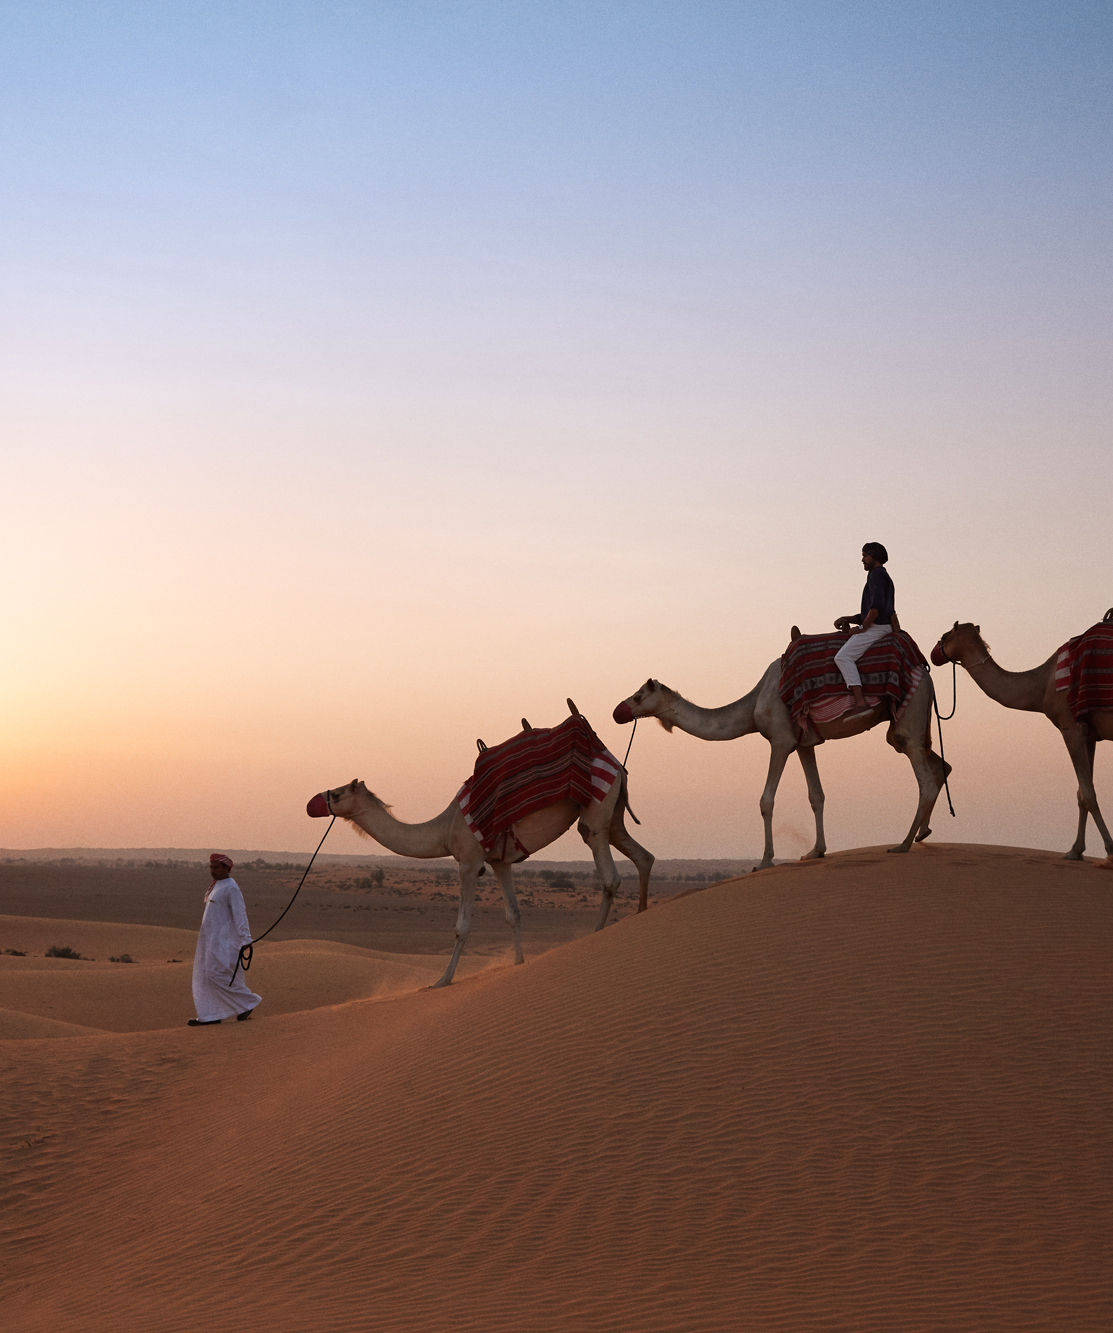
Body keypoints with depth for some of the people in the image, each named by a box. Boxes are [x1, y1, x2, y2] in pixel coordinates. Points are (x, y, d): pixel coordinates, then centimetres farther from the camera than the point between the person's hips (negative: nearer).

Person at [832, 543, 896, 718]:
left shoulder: (876, 574, -8)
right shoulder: (884, 577, 25)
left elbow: (876, 606, -22)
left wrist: (862, 628, -13)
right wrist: (849, 619, 17)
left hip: (876, 627, -11)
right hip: (881, 626, 11)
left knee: (843, 657, -22)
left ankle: (860, 703, -34)